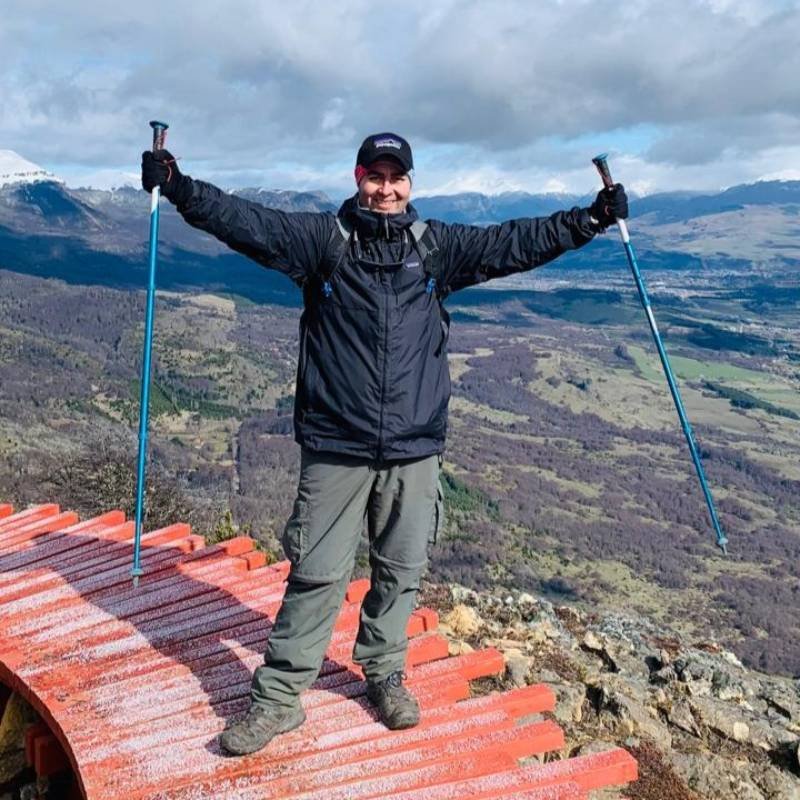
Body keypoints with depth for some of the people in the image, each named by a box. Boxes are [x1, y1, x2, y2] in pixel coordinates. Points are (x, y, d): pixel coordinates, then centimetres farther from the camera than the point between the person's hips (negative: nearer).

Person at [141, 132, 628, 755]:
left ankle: (386, 675, 35)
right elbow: (248, 222, -7)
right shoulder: (323, 238, 1)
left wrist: (590, 220, 4)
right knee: (316, 574, 3)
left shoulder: (437, 246, 7)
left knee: (401, 571, 14)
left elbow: (514, 243, 8)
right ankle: (278, 697, 17)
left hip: (415, 450, 3)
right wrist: (179, 187, -18)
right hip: (336, 448, -2)